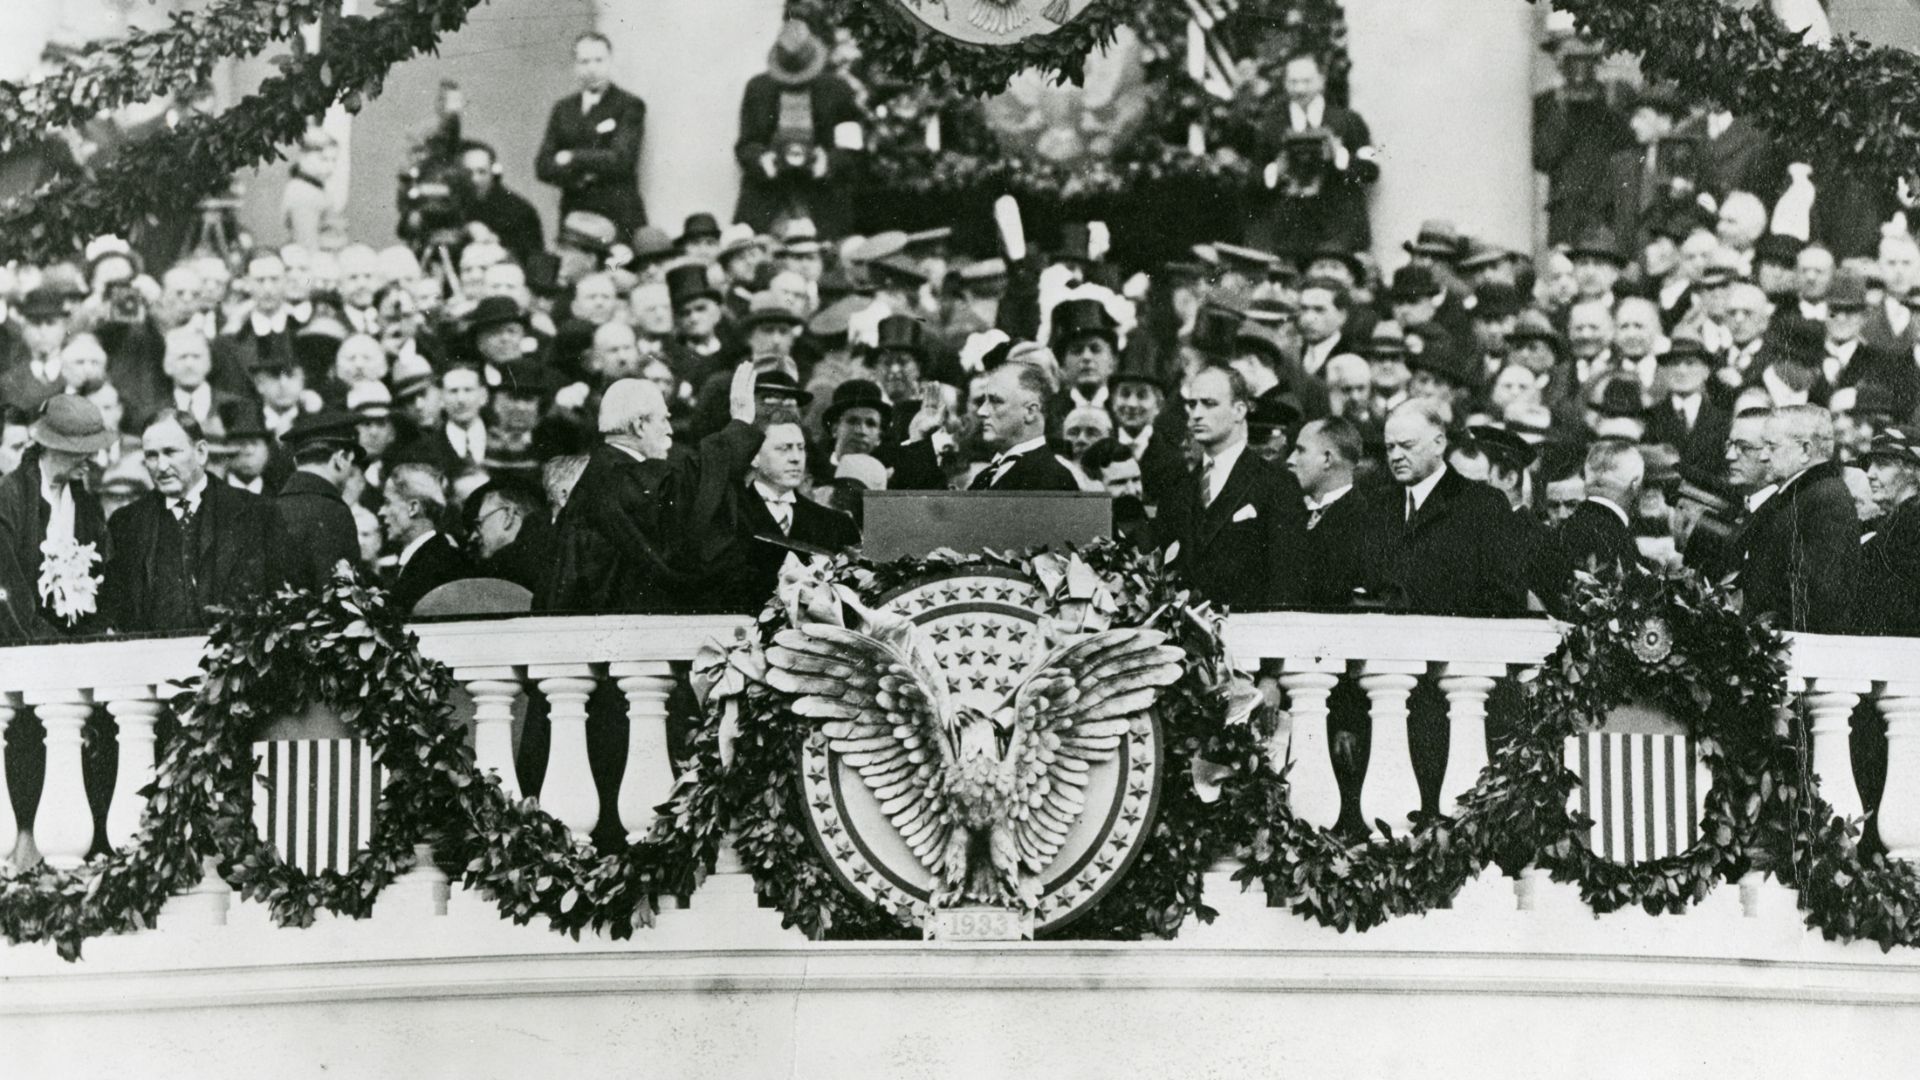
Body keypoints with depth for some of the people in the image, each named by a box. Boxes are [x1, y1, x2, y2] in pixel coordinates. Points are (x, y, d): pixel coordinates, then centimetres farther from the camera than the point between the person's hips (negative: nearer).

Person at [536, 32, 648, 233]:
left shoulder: (630, 106, 1)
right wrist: (579, 178, -9)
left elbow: (621, 160, -11)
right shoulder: (562, 109, 15)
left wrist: (573, 159, -3)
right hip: (573, 216, 4)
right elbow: (543, 166, 8)